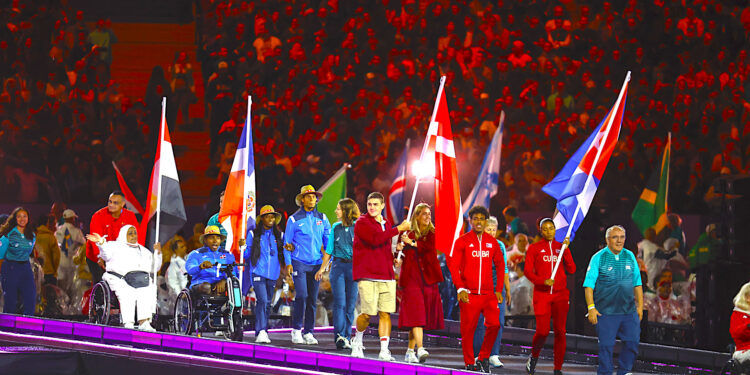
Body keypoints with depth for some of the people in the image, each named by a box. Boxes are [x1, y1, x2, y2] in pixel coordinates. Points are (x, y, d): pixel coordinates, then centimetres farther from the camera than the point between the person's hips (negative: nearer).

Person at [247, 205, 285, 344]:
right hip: (258, 272, -4)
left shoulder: (278, 235, 12)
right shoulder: (254, 234, 5)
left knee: (268, 303, 7)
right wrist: (243, 247, -14)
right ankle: (261, 332, -23)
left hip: (272, 274, 4)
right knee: (262, 301, -17)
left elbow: (282, 254, 15)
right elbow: (247, 254, 6)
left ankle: (262, 332, 15)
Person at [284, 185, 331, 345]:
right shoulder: (294, 219, 1)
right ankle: (296, 330, -3)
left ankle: (308, 332, 11)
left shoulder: (322, 218, 10)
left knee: (313, 299, 4)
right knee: (302, 296, -14)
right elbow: (287, 242, 3)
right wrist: (288, 263, -3)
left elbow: (328, 240, 13)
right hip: (299, 263, -4)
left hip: (316, 264, 4)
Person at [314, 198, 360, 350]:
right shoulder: (336, 227, 12)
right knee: (339, 302, -7)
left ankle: (346, 337, 6)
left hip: (354, 267, -2)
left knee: (350, 304, 1)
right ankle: (339, 336, -11)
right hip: (338, 266, 2)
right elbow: (329, 250, 17)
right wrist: (322, 268, 13)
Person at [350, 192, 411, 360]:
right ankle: (357, 341, 19)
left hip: (386, 276, 6)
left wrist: (393, 260, 12)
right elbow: (376, 239, -22)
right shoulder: (362, 222, -4)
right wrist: (399, 228, -17)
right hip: (367, 276, -6)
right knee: (368, 313, -8)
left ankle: (384, 350, -1)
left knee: (385, 313, -2)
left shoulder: (386, 223, 19)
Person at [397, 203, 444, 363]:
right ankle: (420, 349, -26)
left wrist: (412, 243, -15)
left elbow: (431, 247, -10)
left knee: (420, 317, 2)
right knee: (416, 313, -15)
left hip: (428, 279, 2)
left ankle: (410, 351, 10)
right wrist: (399, 249, -13)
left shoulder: (432, 234, 10)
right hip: (411, 278, -1)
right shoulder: (407, 233, 10)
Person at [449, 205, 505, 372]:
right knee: (468, 330, -1)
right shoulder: (462, 242, 1)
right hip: (469, 294, -2)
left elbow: (500, 266, 17)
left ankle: (483, 358, 6)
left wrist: (498, 290, 9)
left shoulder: (492, 242, 10)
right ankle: (470, 364, 12)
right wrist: (461, 289, -12)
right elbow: (454, 267, -1)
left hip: (488, 294, 2)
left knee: (494, 324, -12)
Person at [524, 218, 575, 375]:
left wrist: (566, 250, -7)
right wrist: (542, 281, -16)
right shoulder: (534, 248, 4)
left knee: (560, 331, -2)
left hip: (561, 294, 2)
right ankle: (534, 356, 20)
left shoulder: (561, 247, 10)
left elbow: (571, 270, 2)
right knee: (542, 331, -10)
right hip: (541, 294, -2)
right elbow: (528, 271, 0)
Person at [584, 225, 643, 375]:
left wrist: (640, 305, 11)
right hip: (606, 312, -4)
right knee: (606, 346, -2)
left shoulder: (630, 256, 9)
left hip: (629, 311, 4)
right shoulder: (598, 258, -3)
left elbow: (637, 283, 15)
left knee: (632, 343, 1)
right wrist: (591, 307, -13)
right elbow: (589, 284, -6)